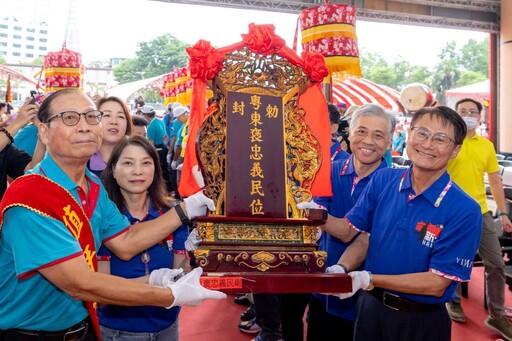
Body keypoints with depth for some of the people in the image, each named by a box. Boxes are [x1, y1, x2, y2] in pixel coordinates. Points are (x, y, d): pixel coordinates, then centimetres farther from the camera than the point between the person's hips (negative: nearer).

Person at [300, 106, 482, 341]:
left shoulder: (464, 211, -18)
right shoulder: (383, 180, -7)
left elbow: (437, 283, -20)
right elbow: (349, 231, -1)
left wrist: (369, 279, -27)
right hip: (370, 307, 3)